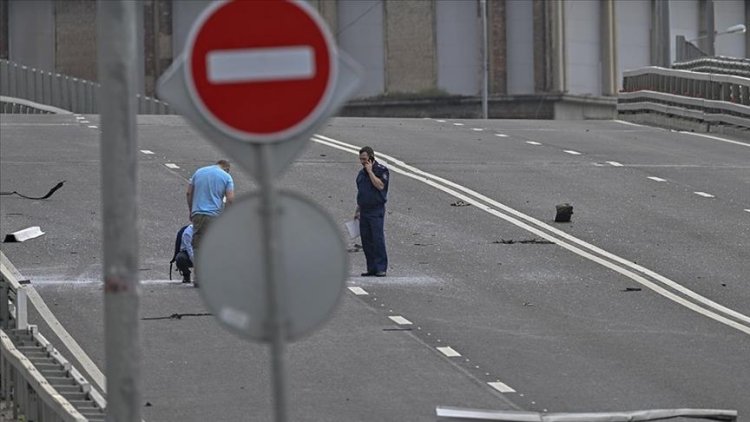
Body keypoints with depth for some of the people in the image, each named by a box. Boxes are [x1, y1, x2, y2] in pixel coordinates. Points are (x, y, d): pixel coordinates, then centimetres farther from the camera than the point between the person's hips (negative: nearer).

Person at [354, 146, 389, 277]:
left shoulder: (381, 170, -3)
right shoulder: (361, 173, 17)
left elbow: (380, 185, -19)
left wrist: (370, 172, -14)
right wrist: (357, 211, 21)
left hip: (376, 211, -7)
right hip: (364, 211, 7)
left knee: (378, 239, -10)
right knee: (366, 240, 5)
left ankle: (381, 268, -8)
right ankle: (371, 268, 9)